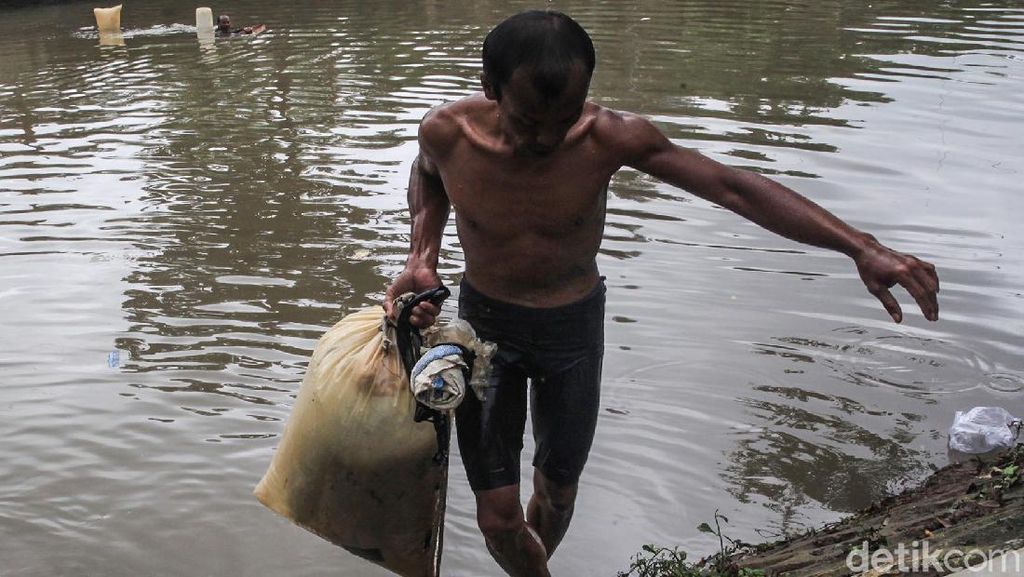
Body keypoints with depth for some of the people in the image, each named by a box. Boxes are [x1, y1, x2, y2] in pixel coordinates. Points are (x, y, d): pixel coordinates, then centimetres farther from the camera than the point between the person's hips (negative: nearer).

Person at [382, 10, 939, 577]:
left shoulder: (609, 138, -26)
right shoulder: (447, 132, -22)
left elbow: (734, 187, -23)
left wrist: (861, 247, -30)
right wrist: (422, 257, -13)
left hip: (573, 325, 0)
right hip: (485, 322, 0)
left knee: (557, 490, 17)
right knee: (497, 516, 1)